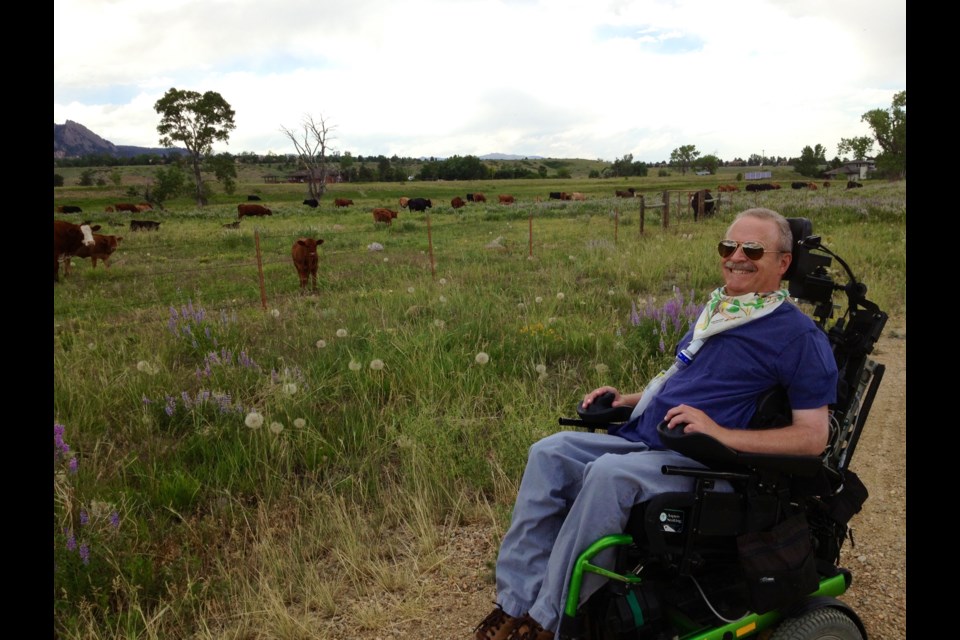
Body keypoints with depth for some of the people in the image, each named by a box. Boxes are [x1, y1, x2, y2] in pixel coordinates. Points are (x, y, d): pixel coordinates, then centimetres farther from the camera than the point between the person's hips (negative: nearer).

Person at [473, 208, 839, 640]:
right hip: (641, 438, 8)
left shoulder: (800, 336, -5)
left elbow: (814, 437, -10)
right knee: (549, 454, -11)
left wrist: (722, 433, -20)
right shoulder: (715, 310, 18)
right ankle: (517, 602, -11)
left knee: (608, 473, -34)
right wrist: (628, 399, 12)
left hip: (701, 460, -8)